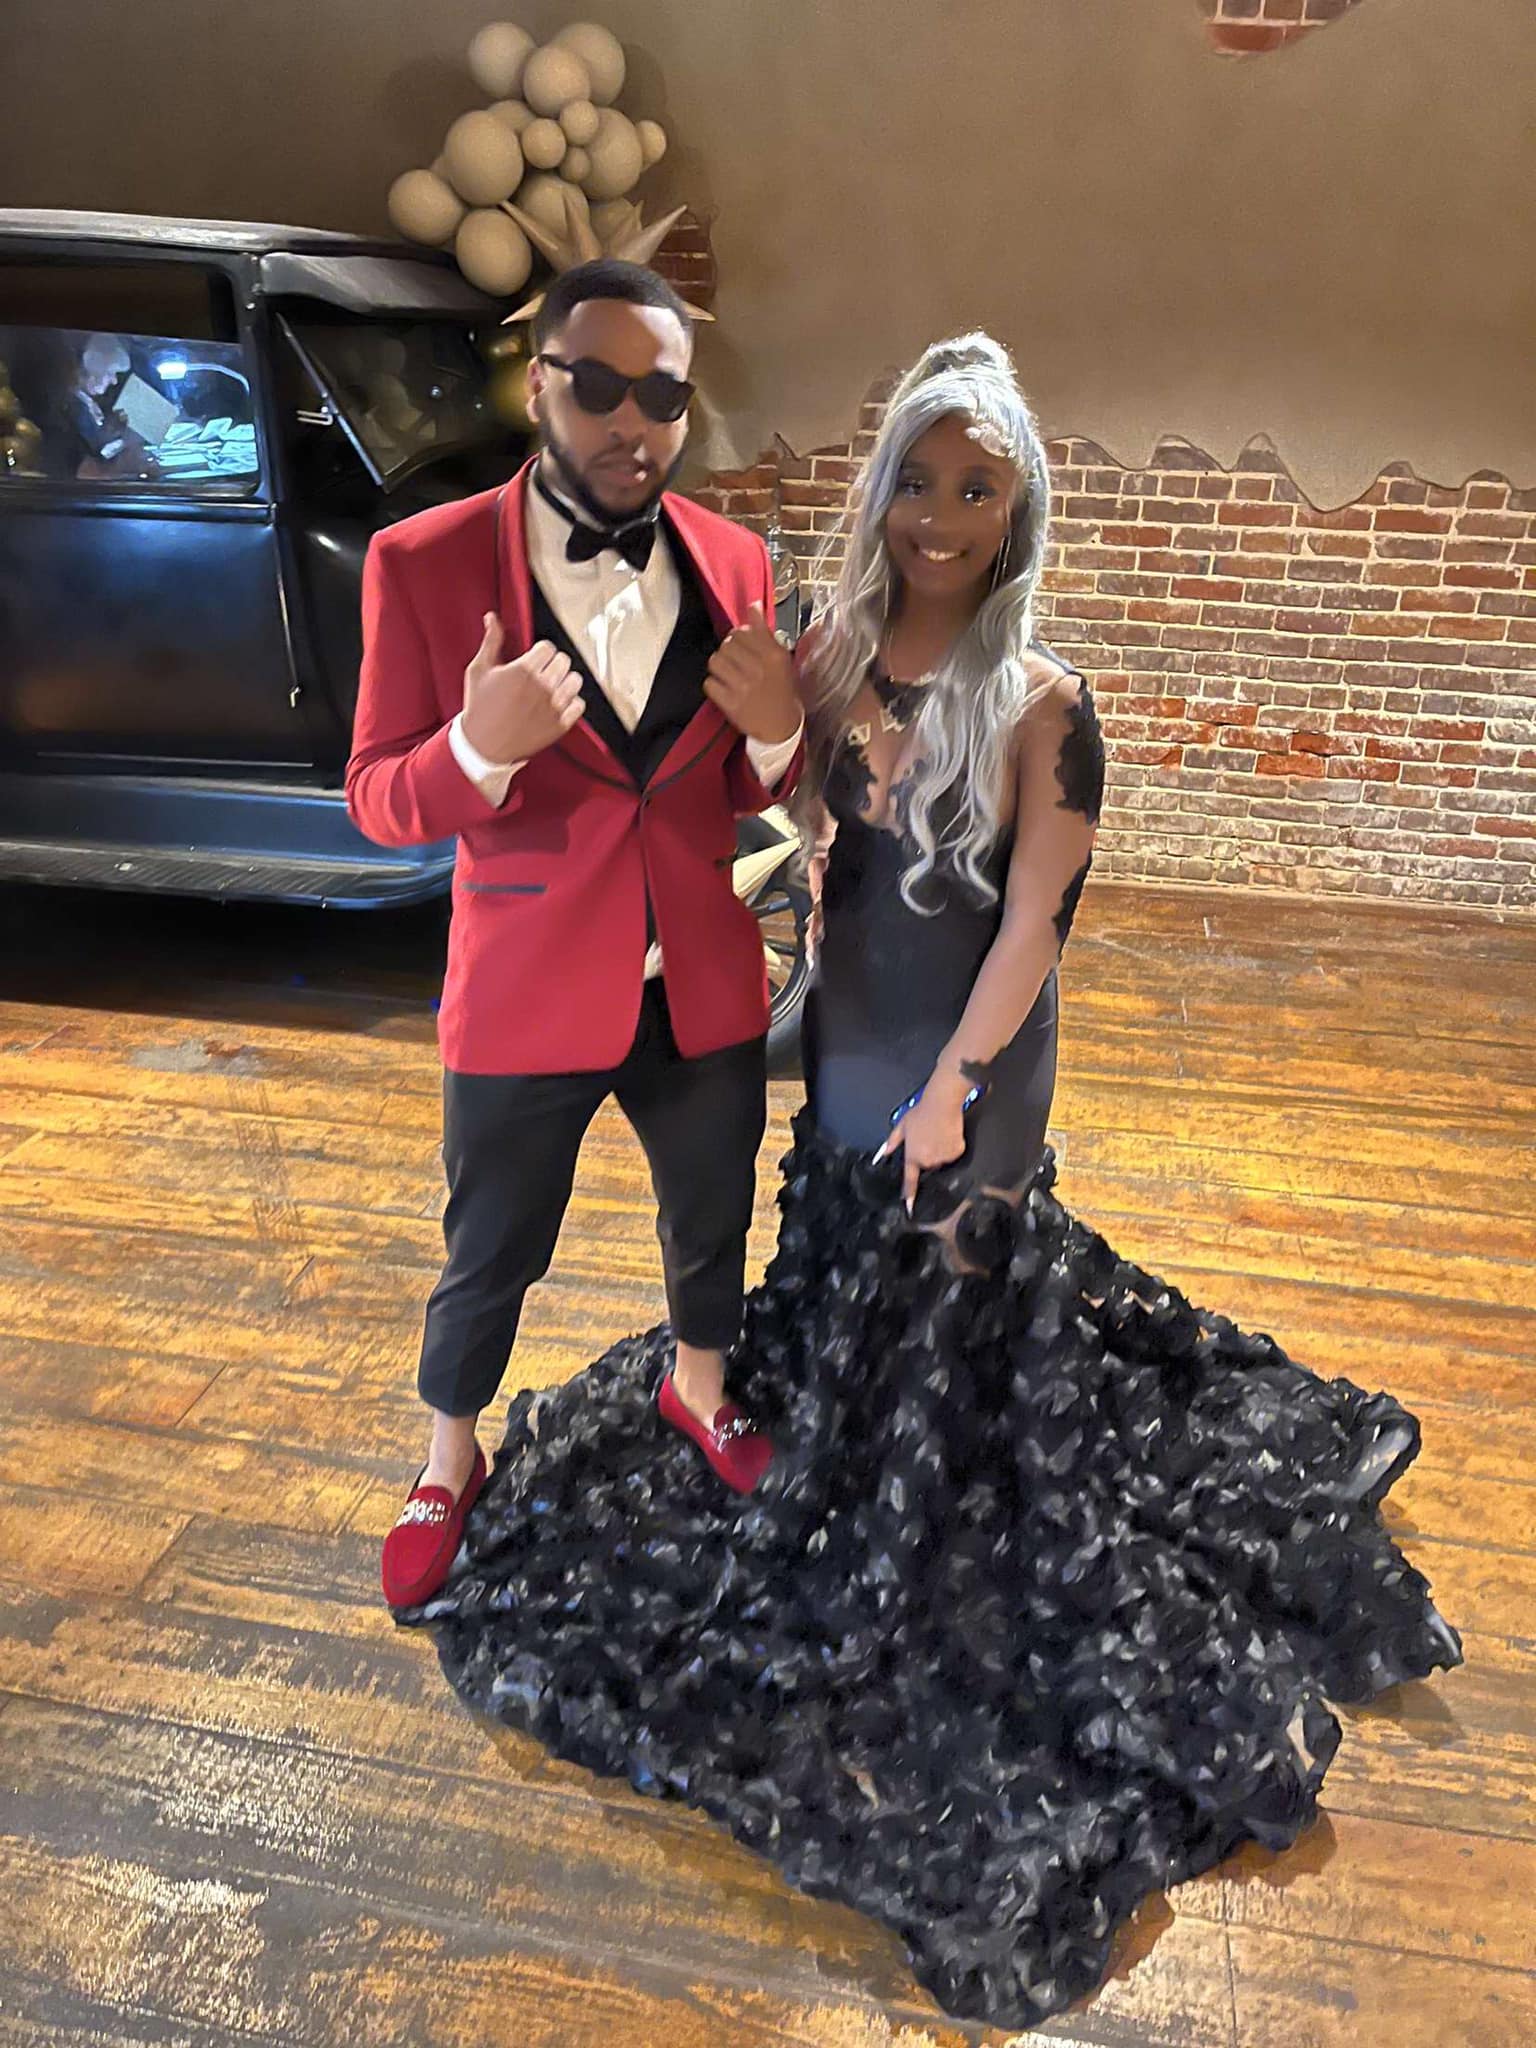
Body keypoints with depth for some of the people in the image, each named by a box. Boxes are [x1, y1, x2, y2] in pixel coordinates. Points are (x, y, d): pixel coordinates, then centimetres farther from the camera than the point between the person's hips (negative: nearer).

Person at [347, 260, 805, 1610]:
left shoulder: (734, 564, -2)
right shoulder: (427, 563, -12)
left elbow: (751, 792, 6)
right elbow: (379, 800, -10)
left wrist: (777, 730, -18)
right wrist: (481, 746, -31)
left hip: (706, 989, 3)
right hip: (527, 994, -3)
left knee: (714, 1222, 23)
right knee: (489, 1260, 16)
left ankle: (700, 1390, 54)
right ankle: (449, 1468, 44)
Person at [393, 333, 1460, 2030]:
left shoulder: (1042, 705, -19)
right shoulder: (834, 653, -4)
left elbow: (1033, 920, -16)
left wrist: (953, 1087, -13)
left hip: (966, 1070, -4)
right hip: (846, 1044, 5)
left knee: (950, 1331, 14)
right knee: (842, 1293, 24)